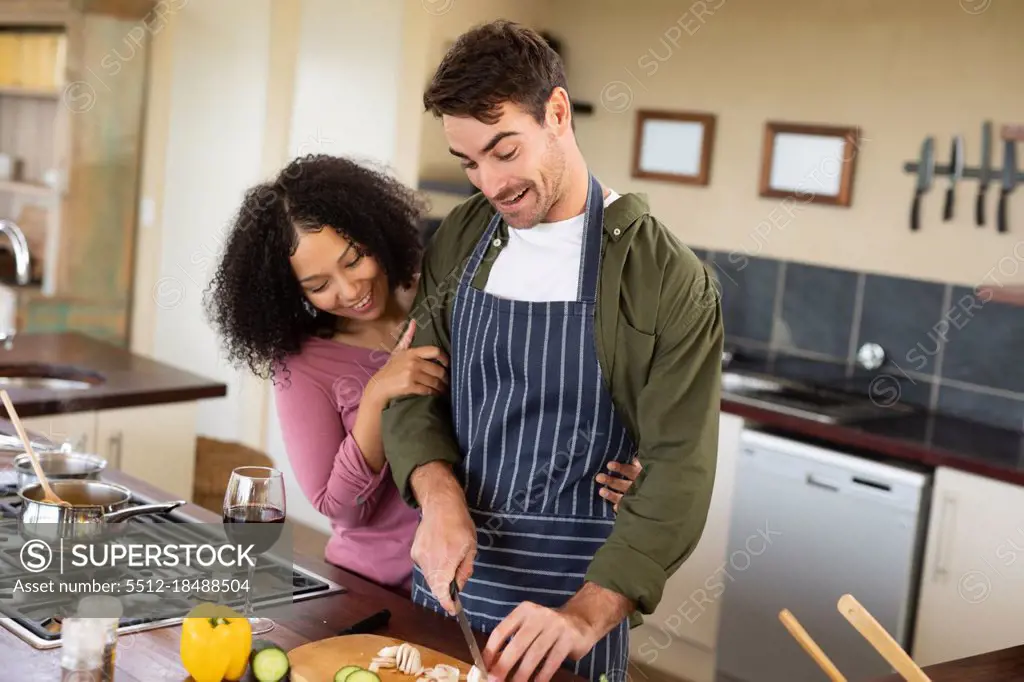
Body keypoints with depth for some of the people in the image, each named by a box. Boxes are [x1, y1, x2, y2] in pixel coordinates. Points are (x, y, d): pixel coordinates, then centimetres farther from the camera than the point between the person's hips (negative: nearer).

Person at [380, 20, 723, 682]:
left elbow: (678, 470, -17)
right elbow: (416, 392, 3)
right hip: (448, 573, 5)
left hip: (571, 583, -4)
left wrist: (587, 615, -27)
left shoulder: (667, 278, -14)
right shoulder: (457, 241, 1)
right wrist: (440, 497, -17)